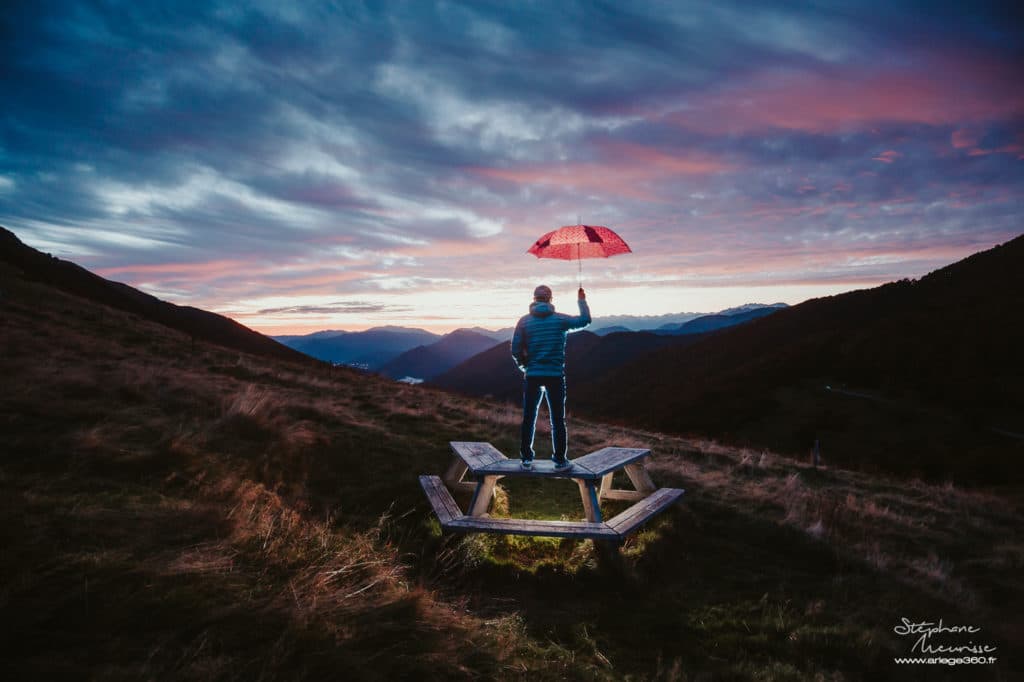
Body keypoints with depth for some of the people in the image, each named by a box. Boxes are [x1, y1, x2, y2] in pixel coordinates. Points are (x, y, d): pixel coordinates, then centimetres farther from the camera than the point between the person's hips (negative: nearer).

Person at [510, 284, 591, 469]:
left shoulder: (524, 321, -1)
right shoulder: (560, 319, -3)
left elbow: (515, 350, -3)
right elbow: (585, 319, 7)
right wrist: (582, 300, 22)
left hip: (532, 376, 1)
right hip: (555, 376, -1)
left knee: (529, 418, 10)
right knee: (558, 419, 7)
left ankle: (526, 458, 13)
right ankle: (560, 460, 11)